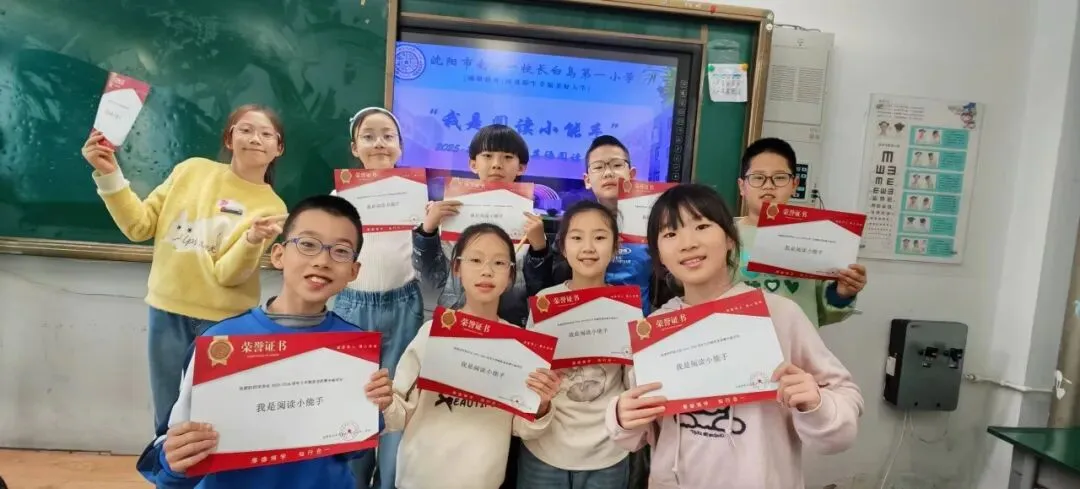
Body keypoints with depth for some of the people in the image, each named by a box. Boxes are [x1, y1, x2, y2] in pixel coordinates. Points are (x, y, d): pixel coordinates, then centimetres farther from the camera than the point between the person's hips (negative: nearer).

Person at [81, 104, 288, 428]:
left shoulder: (271, 208, -7)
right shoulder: (192, 170, 1)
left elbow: (227, 273, -14)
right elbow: (139, 227, 3)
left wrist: (253, 239, -32)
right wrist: (109, 174, -7)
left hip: (221, 321, -2)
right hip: (167, 311, 3)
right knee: (167, 422, 15)